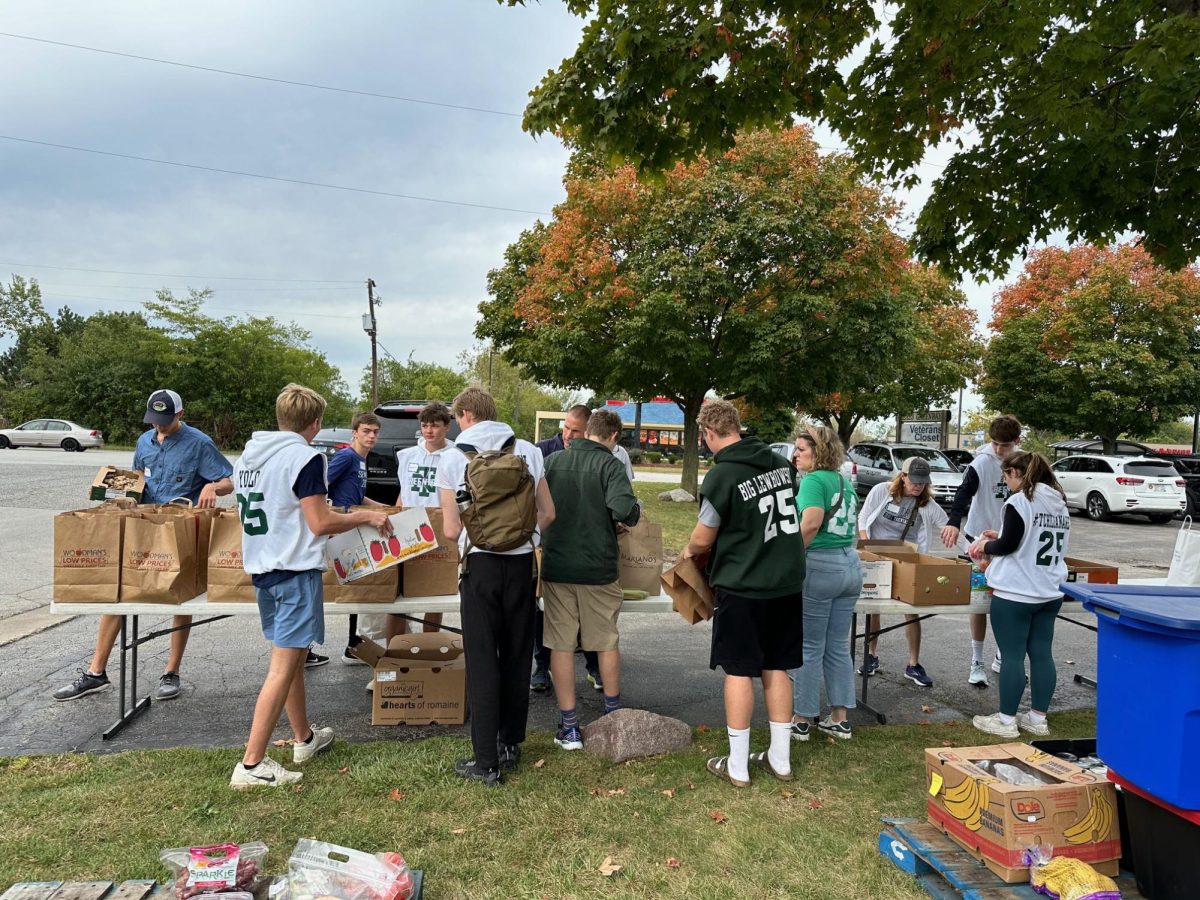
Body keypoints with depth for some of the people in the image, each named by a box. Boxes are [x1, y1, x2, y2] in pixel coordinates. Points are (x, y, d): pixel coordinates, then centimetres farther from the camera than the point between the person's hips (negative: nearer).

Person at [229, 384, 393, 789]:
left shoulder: (249, 455, 10)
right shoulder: (305, 457, -15)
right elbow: (320, 523, -17)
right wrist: (365, 516, -3)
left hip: (261, 567, 9)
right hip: (295, 570, -9)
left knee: (291, 657, 20)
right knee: (283, 667, -3)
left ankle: (305, 738, 35)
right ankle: (251, 764, 1)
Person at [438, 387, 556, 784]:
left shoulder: (453, 459, -4)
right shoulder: (528, 451, 3)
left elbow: (451, 530, -4)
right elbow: (548, 514, 5)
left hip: (481, 564, -3)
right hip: (522, 563, 3)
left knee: (483, 662, 5)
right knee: (517, 657, 15)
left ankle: (486, 761, 10)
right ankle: (511, 744, 27)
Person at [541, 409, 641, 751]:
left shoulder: (553, 460, 3)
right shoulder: (610, 464, -9)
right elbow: (624, 508, -24)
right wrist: (636, 510, -2)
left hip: (555, 565, 2)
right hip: (598, 567, -2)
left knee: (561, 644, 8)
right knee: (607, 641, 16)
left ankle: (569, 727, 12)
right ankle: (613, 711, 34)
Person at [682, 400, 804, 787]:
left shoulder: (721, 476, -17)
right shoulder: (781, 463, 3)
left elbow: (703, 539, -8)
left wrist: (689, 551, 13)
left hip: (742, 586, -6)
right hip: (787, 582, 6)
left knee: (739, 672, 5)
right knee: (776, 669, 15)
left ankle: (737, 766, 14)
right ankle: (780, 759, 25)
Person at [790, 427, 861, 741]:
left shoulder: (814, 480, -11)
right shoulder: (845, 481, 14)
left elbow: (811, 523, -25)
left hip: (819, 566, -8)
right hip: (850, 564, 8)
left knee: (810, 647, 2)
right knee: (838, 646, 14)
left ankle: (802, 719, 12)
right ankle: (839, 718, 21)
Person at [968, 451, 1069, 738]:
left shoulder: (1019, 501, -14)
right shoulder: (1060, 503, 11)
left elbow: (1008, 546, -15)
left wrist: (986, 546, 3)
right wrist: (1000, 538, 19)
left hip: (1016, 593, -8)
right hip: (1050, 593, 8)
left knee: (1012, 656, 0)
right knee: (1042, 654, 12)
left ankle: (1006, 720, 9)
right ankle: (1038, 719, 20)